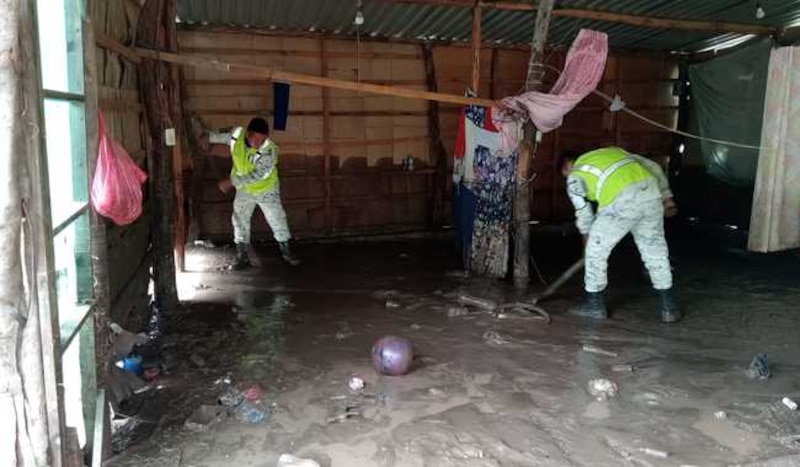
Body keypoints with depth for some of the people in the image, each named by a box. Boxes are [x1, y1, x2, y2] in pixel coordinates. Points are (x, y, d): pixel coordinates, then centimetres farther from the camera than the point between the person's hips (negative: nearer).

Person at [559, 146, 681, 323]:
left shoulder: (575, 176, 19)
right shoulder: (611, 151, 35)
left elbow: (583, 212, 21)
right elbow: (653, 166, 29)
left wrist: (587, 240, 36)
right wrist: (666, 196, 30)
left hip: (622, 201, -6)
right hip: (650, 192, 6)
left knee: (596, 251, 12)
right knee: (655, 251, 18)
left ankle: (594, 305, 22)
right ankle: (669, 308, 24)